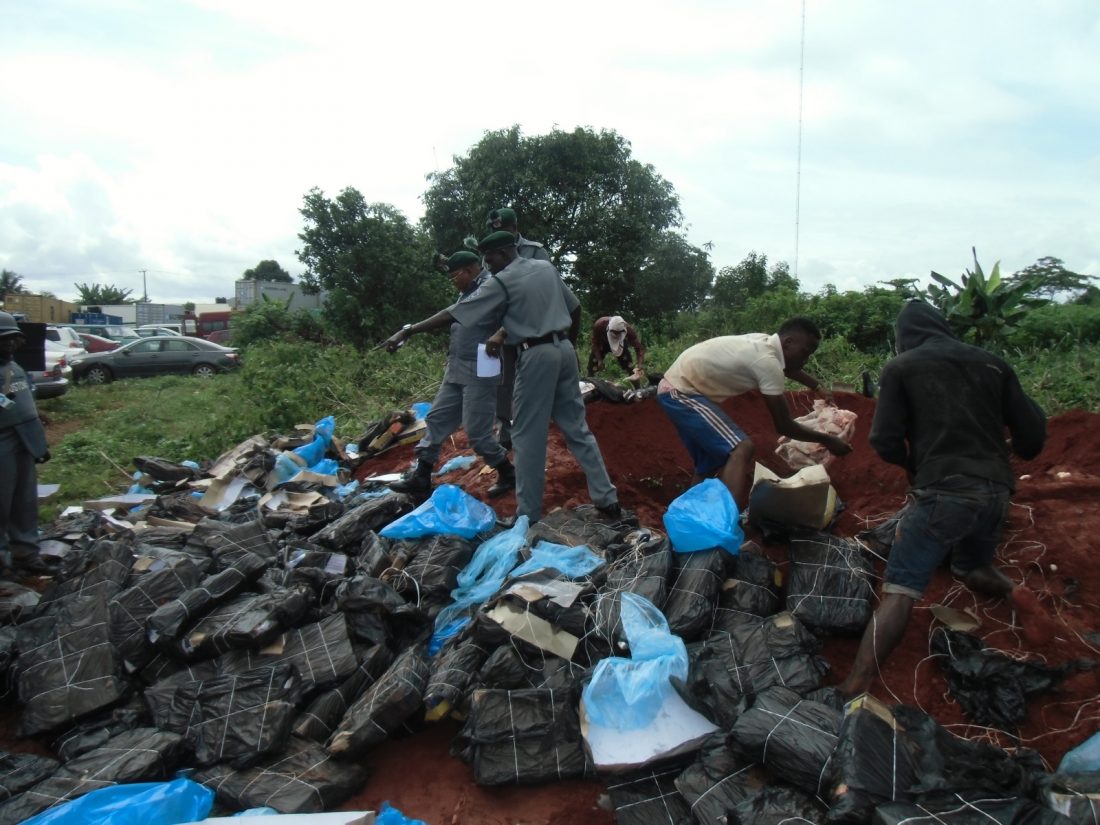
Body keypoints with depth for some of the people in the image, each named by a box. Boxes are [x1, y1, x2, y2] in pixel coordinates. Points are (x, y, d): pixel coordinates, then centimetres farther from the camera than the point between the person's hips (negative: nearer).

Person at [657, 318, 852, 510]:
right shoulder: (767, 361, -20)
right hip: (680, 392, -10)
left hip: (677, 388, 10)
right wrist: (826, 440, -1)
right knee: (741, 449, -20)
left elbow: (788, 366, 33)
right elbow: (783, 426, -13)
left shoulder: (765, 343, 7)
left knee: (709, 465, 18)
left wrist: (819, 387, 43)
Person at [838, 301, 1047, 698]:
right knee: (977, 572, 31)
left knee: (898, 592, -8)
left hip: (942, 493, -5)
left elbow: (885, 443, -4)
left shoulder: (901, 367, 2)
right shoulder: (991, 363, 12)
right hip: (995, 491, 5)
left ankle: (855, 688, -16)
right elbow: (1033, 436, 11)